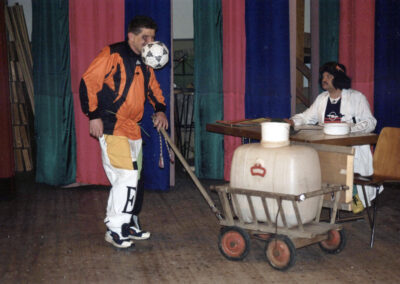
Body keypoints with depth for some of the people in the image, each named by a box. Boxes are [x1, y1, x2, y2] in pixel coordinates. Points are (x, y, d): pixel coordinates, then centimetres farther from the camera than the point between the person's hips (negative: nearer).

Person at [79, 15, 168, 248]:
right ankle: (114, 229, -3)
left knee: (133, 180, 13)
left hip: (133, 129, 9)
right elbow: (88, 82, -14)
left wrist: (160, 109, 10)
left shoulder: (145, 63, 14)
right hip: (111, 128, -8)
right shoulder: (113, 55, -11)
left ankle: (129, 225, 25)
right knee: (126, 177, -13)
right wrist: (93, 115, -17)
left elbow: (153, 88, 28)